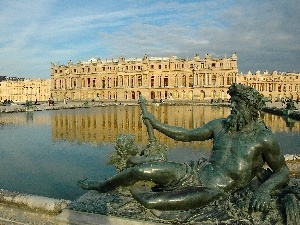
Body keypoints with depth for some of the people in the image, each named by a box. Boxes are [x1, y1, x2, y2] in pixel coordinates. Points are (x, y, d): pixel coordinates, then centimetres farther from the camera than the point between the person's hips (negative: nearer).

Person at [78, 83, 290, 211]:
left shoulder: (264, 137, -6)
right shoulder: (220, 125, 8)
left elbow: (283, 172, 3)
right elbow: (187, 135, 15)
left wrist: (264, 190, -18)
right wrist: (156, 123, 12)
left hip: (214, 191, -5)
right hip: (195, 172, 5)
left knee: (152, 202, -26)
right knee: (142, 170, -13)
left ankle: (133, 191, 10)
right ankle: (100, 186, 14)